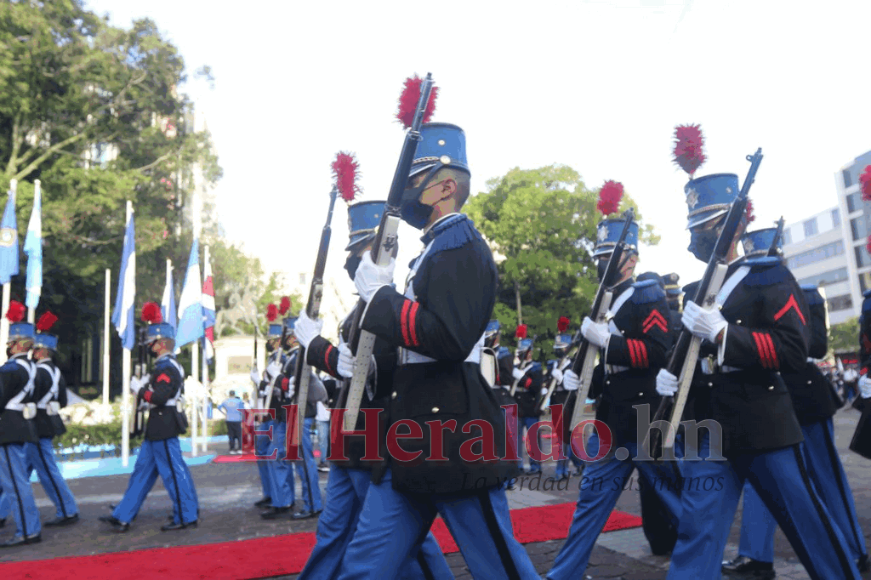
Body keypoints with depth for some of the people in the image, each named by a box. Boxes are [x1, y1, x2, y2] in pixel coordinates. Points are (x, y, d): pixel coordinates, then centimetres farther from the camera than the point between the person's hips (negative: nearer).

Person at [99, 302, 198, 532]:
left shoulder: (167, 368, -18)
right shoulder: (165, 366, 15)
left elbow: (159, 397, -27)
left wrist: (139, 389, -13)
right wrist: (144, 385, 5)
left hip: (164, 427, -11)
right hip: (158, 427, 11)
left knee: (173, 471, -2)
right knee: (143, 469, 15)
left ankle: (187, 517, 8)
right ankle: (123, 517, 24)